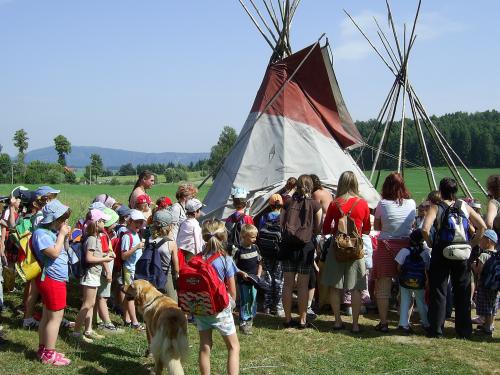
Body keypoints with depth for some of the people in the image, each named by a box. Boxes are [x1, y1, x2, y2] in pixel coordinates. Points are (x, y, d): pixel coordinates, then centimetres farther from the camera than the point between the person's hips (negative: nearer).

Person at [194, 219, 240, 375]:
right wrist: (231, 303, 10)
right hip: (220, 309, -3)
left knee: (205, 346, 14)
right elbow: (232, 290, -9)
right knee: (234, 346, 9)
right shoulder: (226, 260, -14)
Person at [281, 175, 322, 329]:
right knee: (303, 285, 4)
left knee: (288, 283, 8)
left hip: (288, 245, 2)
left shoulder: (288, 203, 4)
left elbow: (281, 223, 7)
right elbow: (318, 229, 2)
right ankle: (302, 320, 9)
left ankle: (288, 318, 15)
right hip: (306, 246, -2)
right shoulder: (314, 205, -1)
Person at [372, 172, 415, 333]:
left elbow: (376, 226, 3)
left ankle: (383, 322, 7)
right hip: (407, 245, 3)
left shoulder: (382, 204, -9)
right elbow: (413, 225, 12)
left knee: (383, 286, 5)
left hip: (386, 246, -3)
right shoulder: (411, 204, -1)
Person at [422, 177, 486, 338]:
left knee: (438, 292, 5)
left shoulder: (435, 208, -5)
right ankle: (464, 330, 17)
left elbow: (425, 229, -20)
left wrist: (431, 243, -4)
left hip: (441, 253, -2)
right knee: (463, 292, 12)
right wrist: (472, 244, 6)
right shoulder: (464, 206, 4)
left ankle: (436, 330, 7)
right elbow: (482, 226, -1)